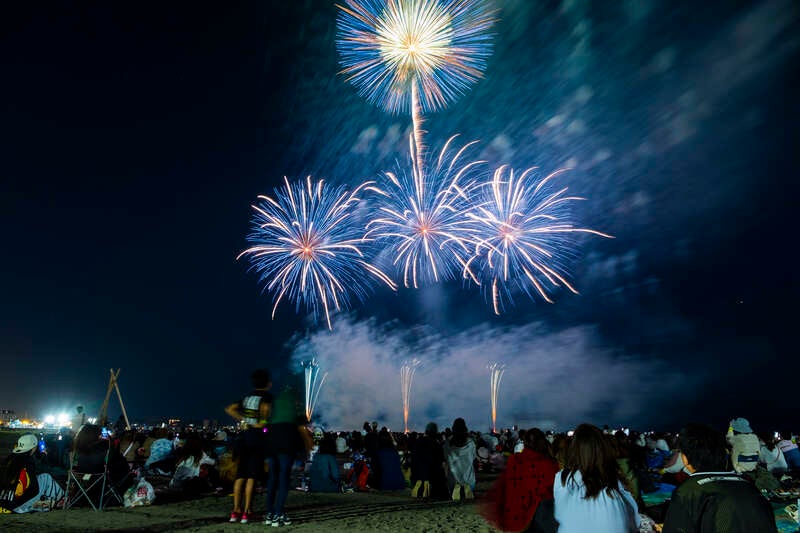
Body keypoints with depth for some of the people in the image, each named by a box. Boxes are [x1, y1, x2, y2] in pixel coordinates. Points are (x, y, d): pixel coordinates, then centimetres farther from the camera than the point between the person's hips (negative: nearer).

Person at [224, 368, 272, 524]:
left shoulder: (247, 397, 16)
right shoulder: (267, 396, -4)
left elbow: (229, 409, 9)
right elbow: (265, 408, -26)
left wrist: (244, 421, 6)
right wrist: (263, 422, -9)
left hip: (245, 436, 6)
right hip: (258, 436, -6)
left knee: (241, 474, 7)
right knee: (252, 476, -4)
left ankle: (236, 511, 7)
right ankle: (246, 512, -4)